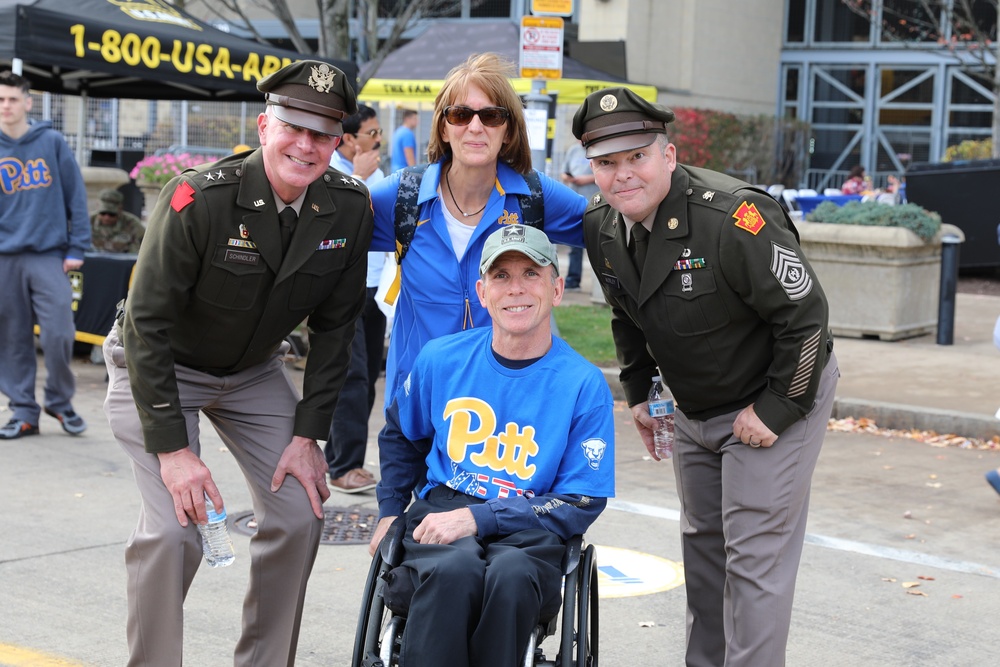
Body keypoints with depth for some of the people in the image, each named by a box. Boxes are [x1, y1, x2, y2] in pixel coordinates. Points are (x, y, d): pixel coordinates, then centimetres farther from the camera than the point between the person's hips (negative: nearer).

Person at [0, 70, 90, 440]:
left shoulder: (52, 142, 3)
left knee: (58, 334, -7)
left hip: (49, 255, -1)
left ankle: (60, 399, 15)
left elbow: (75, 196, 3)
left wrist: (76, 247, -3)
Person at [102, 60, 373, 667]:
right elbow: (148, 324, -25)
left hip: (255, 370, 5)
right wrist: (172, 449, -27)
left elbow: (334, 326, -4)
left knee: (301, 513, -3)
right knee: (172, 530, -18)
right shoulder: (200, 197, -29)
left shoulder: (349, 208, -15)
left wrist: (308, 435, -8)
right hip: (157, 366, -5)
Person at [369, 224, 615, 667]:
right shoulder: (441, 359, 7)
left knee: (512, 574, -37)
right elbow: (400, 435, 29)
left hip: (530, 533, -1)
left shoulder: (585, 385, -1)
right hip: (441, 509, 1)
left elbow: (581, 504, -5)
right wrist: (389, 511, 21)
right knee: (454, 568, -36)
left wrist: (479, 518, -14)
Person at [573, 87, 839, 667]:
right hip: (695, 410, 8)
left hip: (782, 398, -8)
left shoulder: (734, 217, -30)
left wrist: (775, 410, -21)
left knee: (755, 556, -8)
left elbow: (806, 314, -26)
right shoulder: (602, 229, -6)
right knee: (703, 543, 19)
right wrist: (639, 392, 12)